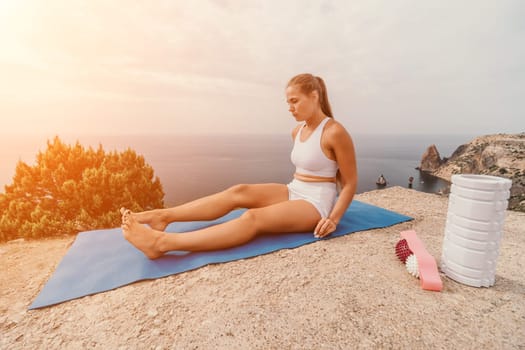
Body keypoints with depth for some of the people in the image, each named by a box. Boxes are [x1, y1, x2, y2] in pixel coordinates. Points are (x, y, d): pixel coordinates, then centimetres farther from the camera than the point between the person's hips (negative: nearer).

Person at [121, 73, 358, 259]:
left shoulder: (335, 132, -13)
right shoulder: (297, 131, 9)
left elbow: (350, 183, -10)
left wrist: (333, 218, -20)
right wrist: (295, 186, 13)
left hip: (317, 203, -7)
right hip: (293, 192, 7)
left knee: (254, 217, -31)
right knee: (239, 192, -16)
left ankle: (162, 243, -39)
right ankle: (162, 216, -21)